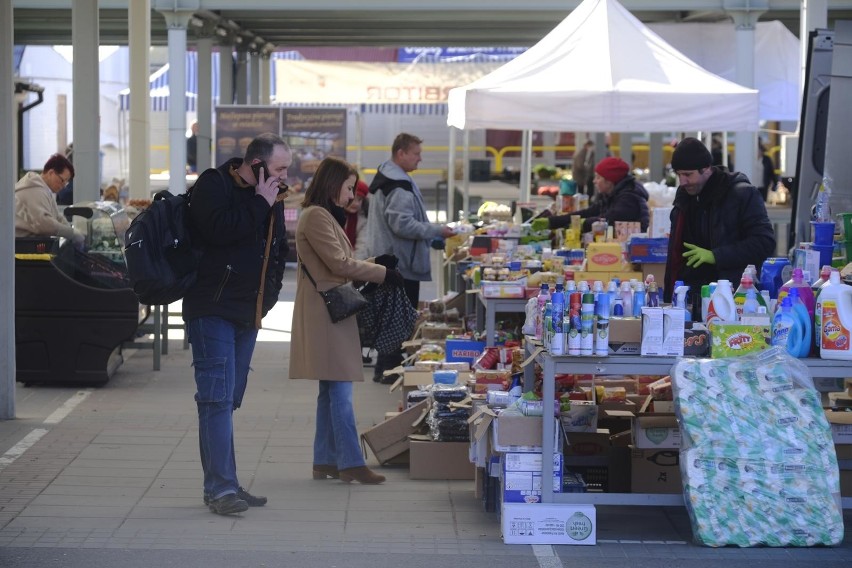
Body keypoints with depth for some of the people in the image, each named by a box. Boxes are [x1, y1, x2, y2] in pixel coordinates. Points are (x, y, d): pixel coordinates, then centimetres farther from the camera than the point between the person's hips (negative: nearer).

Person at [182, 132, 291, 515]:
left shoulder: (269, 197, 15)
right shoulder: (213, 186, -8)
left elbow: (278, 249, 25)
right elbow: (219, 230, -26)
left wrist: (269, 293, 13)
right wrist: (259, 204, -15)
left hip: (247, 312, 8)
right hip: (212, 310, -8)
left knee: (228, 400, 11)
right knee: (217, 397, -12)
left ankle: (221, 485, 15)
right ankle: (221, 487, -15)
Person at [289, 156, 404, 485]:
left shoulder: (326, 216, 21)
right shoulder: (316, 216, -12)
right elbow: (339, 263, -15)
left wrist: (371, 266, 9)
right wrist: (381, 273, -8)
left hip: (332, 312, 11)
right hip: (326, 312, -11)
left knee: (331, 391, 11)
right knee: (340, 390, -10)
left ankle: (325, 461, 14)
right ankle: (351, 464, -9)